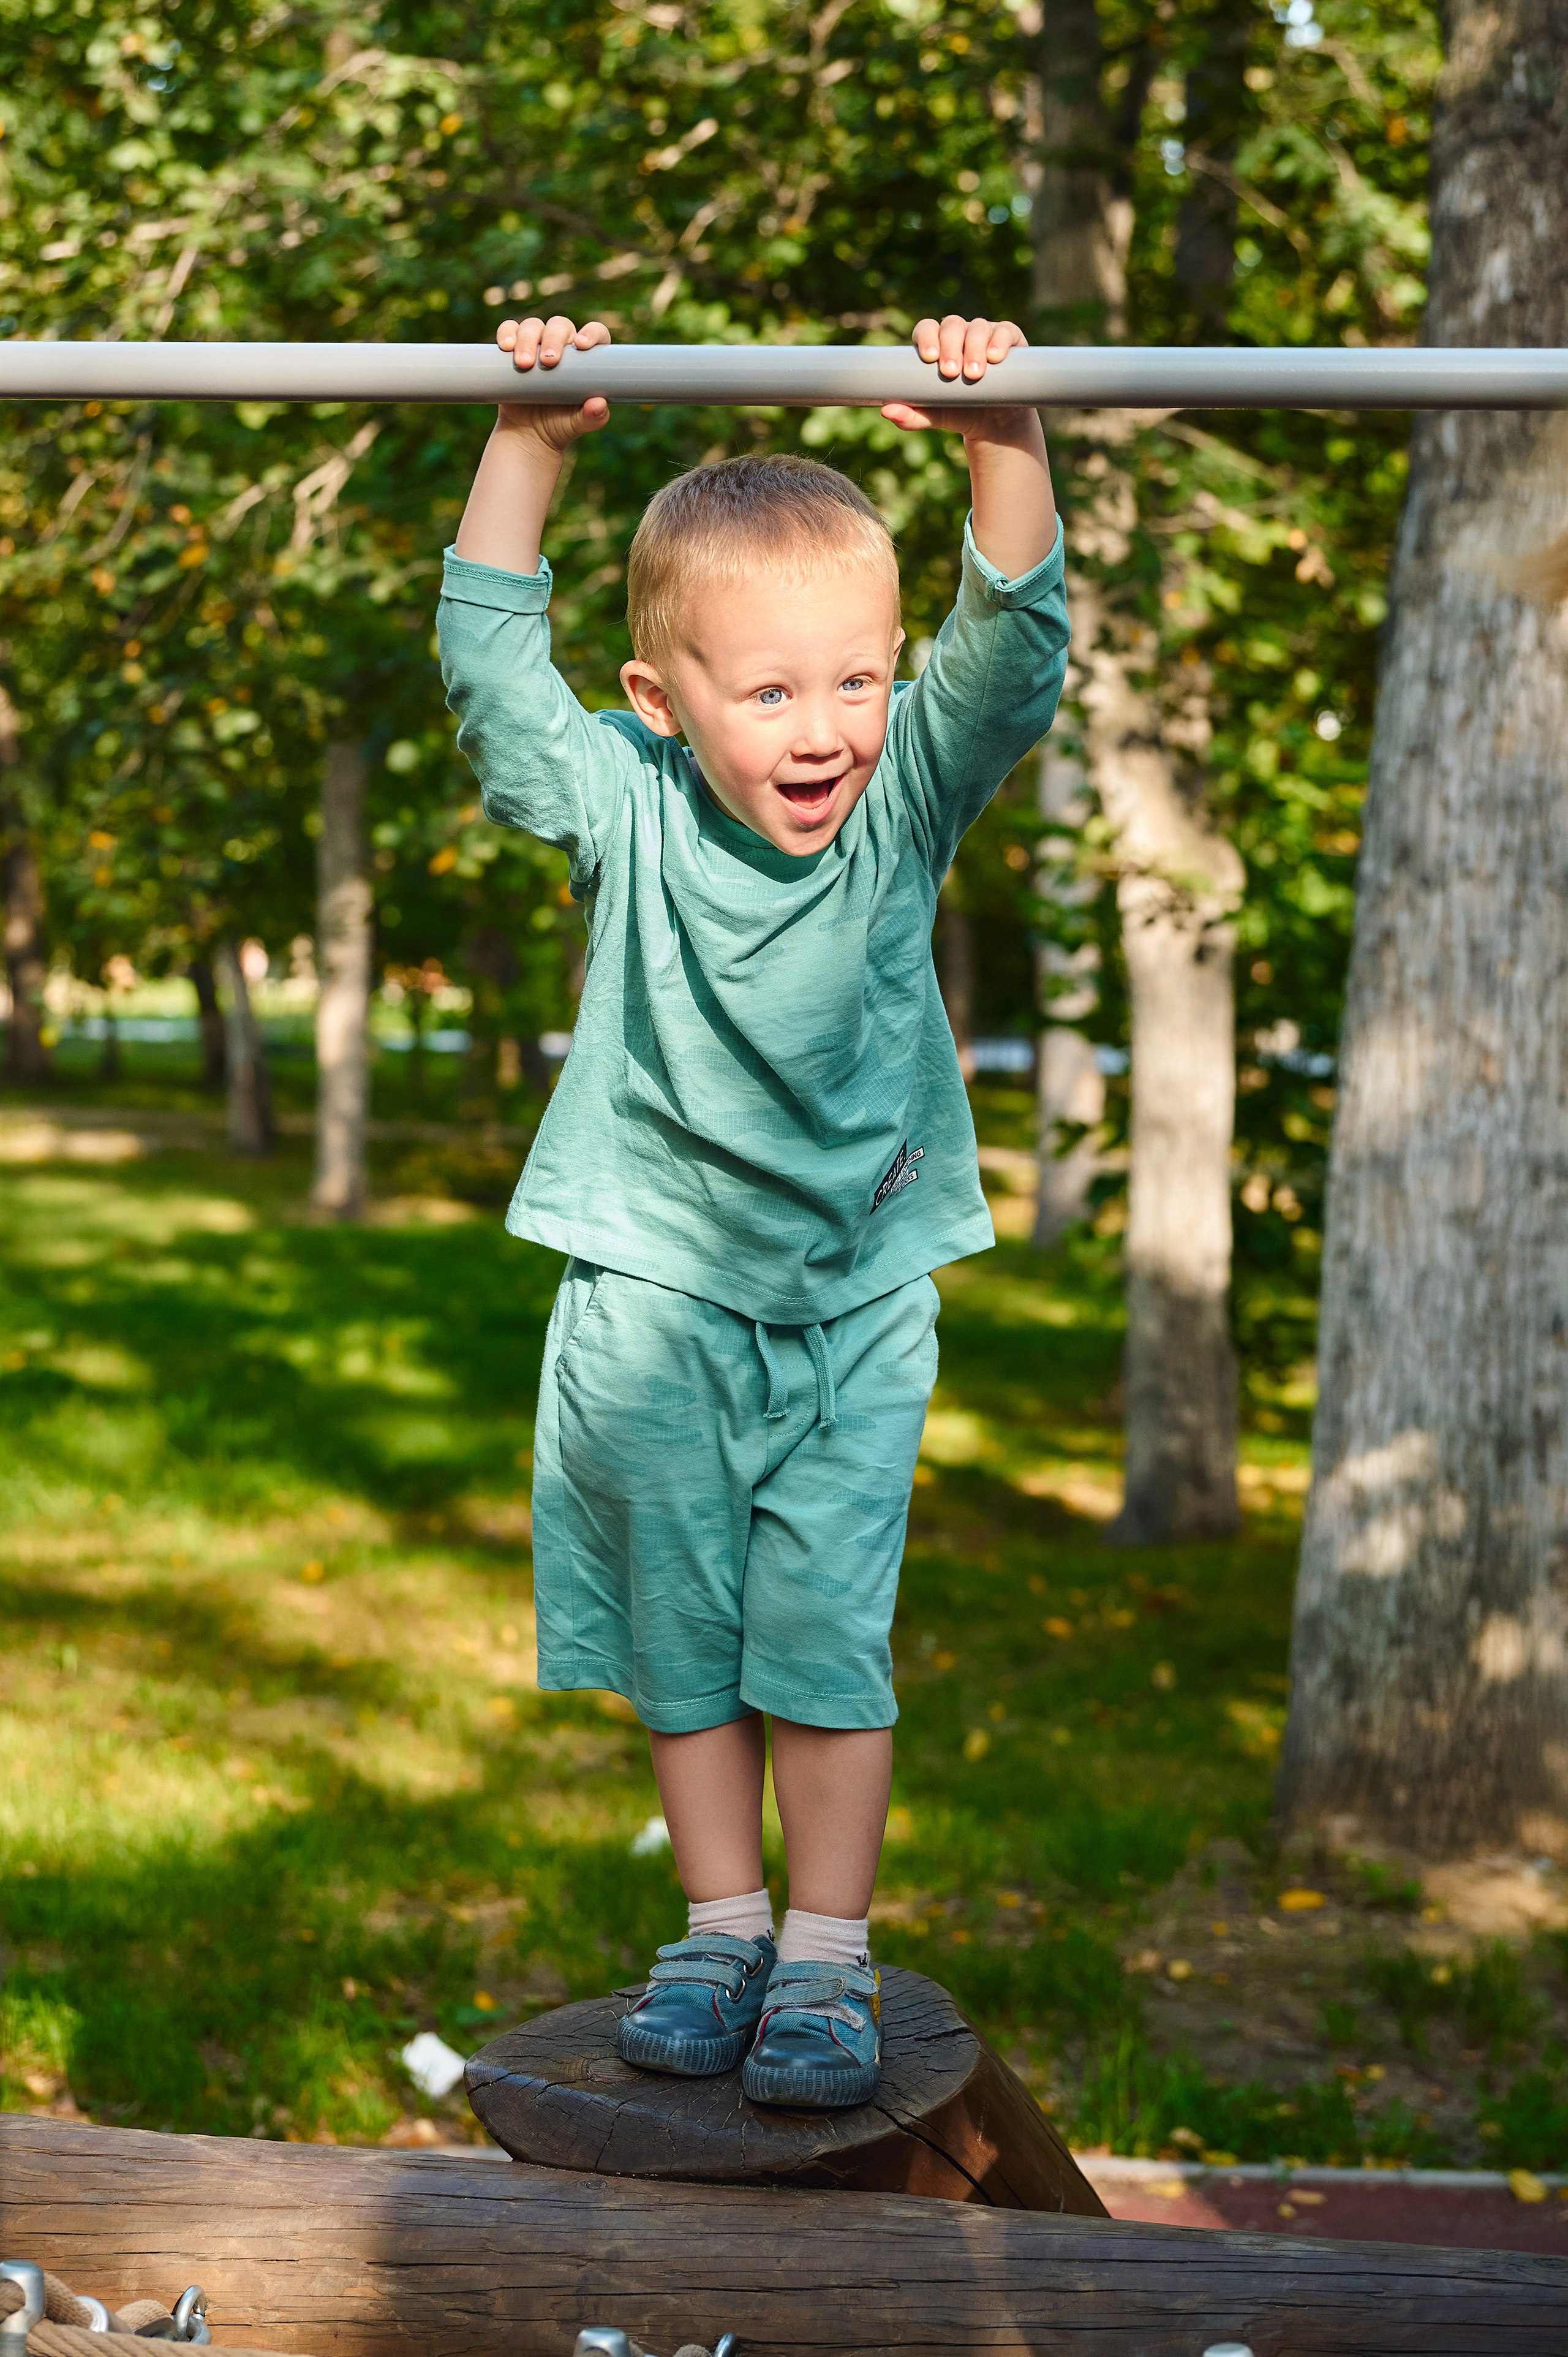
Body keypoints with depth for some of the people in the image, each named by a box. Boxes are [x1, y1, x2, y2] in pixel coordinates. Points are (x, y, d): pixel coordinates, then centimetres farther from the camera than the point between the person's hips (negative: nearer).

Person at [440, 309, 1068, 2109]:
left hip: (856, 1297, -1)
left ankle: (827, 1956, 10)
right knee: (678, 1630, 9)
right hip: (651, 1296, 1)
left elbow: (1013, 645, -15)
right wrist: (527, 446, -16)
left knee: (826, 1626, -2)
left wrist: (1004, 443, -27)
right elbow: (490, 661, -9)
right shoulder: (624, 809, -7)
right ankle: (720, 1931, 24)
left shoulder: (910, 797, -6)